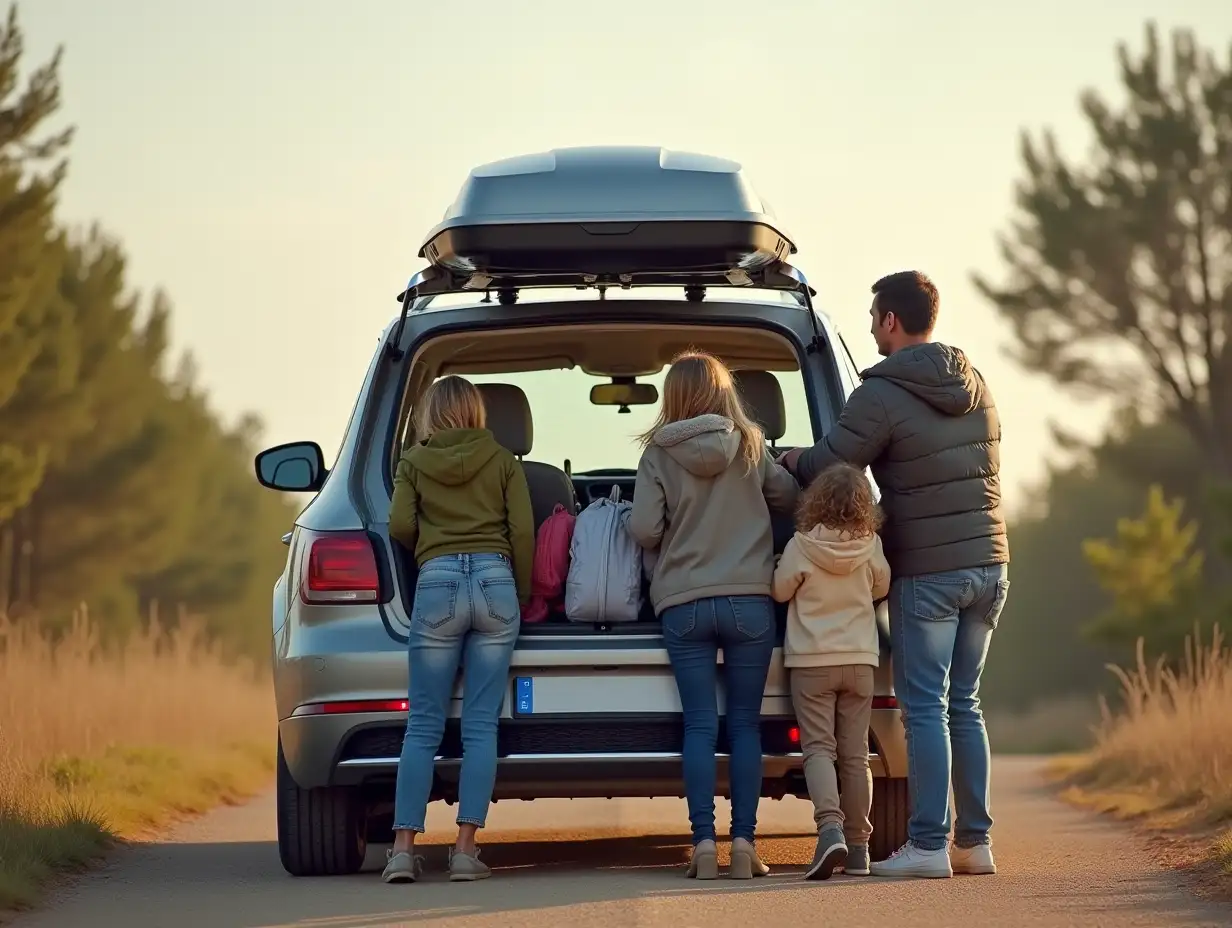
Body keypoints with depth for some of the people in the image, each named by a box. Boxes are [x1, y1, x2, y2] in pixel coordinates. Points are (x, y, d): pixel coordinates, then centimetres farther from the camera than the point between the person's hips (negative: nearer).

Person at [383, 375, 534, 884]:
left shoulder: (413, 462, 12)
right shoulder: (502, 461, 12)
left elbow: (400, 526, 1)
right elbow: (523, 530, 4)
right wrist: (523, 595, 13)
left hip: (437, 583, 0)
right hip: (495, 581, 0)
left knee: (423, 725, 2)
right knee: (480, 724, 0)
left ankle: (404, 848, -5)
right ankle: (466, 849, -5)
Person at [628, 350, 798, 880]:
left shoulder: (658, 455, -3)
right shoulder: (750, 447, 2)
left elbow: (643, 530, -8)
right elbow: (791, 498, 12)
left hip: (683, 606, -1)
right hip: (749, 602, 1)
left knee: (700, 726, 3)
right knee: (745, 723, 6)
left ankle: (704, 841, -4)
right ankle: (744, 841, 0)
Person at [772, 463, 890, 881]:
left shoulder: (801, 546, -12)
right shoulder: (870, 547, -4)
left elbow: (780, 591, -1)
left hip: (812, 662, -3)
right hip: (859, 659, 3)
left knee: (818, 748, -3)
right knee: (855, 755, 8)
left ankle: (830, 827, -25)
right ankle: (858, 847, 11)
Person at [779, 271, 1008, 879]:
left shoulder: (882, 396, -12)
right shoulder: (975, 386, 11)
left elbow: (824, 469, -11)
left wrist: (792, 459, 12)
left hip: (926, 572, -7)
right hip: (988, 564, 7)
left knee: (925, 708, -4)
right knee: (964, 705, 12)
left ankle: (929, 845, -6)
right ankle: (975, 841, 11)